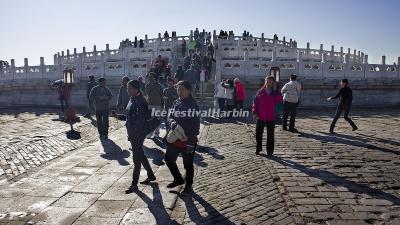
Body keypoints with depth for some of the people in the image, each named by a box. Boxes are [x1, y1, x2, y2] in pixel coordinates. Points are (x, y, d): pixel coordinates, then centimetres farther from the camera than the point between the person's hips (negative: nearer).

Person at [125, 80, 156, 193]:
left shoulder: (140, 102, -20)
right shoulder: (133, 99, 8)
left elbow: (141, 121, -23)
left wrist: (134, 135, -22)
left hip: (138, 134, -10)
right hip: (132, 133, 10)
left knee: (137, 158, 0)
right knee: (140, 155, 20)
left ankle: (134, 184, 11)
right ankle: (151, 175, 36)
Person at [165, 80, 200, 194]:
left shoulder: (193, 105, -15)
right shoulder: (176, 102, 4)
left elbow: (196, 125, -17)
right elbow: (170, 116, 11)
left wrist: (191, 142, -20)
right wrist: (172, 122, -14)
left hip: (187, 140, -7)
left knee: (188, 164, 8)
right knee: (169, 159, 16)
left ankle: (188, 186, 30)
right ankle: (178, 179, 38)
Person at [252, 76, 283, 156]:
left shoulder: (275, 93, 1)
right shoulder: (260, 92, 1)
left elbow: (279, 101, -16)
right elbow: (255, 102, 1)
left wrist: (276, 91, -21)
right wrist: (254, 112, -8)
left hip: (271, 118, -1)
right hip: (260, 117, 1)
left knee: (270, 135, 5)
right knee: (258, 133, 9)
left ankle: (269, 151, 16)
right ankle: (258, 148, 27)